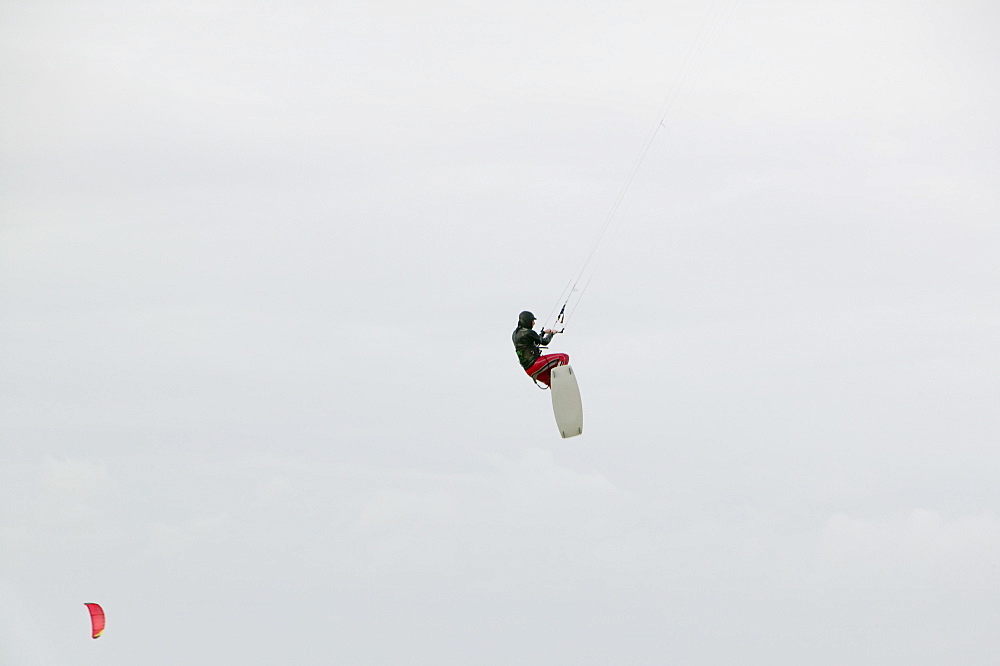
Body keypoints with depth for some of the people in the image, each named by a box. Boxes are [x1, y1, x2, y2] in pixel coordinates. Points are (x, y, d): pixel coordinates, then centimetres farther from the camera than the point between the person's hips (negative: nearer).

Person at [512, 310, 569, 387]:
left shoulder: (516, 333, 15)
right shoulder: (529, 332, -13)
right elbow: (544, 342, -1)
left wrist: (544, 332, 33)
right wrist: (551, 334, 17)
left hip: (528, 369, 9)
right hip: (534, 364, -9)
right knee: (564, 357, -7)